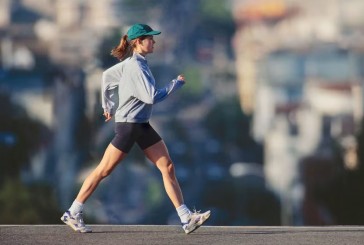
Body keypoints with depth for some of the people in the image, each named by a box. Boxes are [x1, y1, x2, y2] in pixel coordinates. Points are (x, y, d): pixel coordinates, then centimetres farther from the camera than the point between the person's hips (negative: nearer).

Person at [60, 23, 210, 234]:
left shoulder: (133, 63, 9)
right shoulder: (135, 68, -19)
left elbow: (107, 75, 21)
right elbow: (152, 97, -24)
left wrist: (108, 106, 26)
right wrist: (177, 83, -14)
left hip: (142, 126, 9)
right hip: (128, 125, -9)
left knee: (168, 167, 1)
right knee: (103, 171, -1)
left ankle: (186, 218, -1)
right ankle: (73, 213, 9)